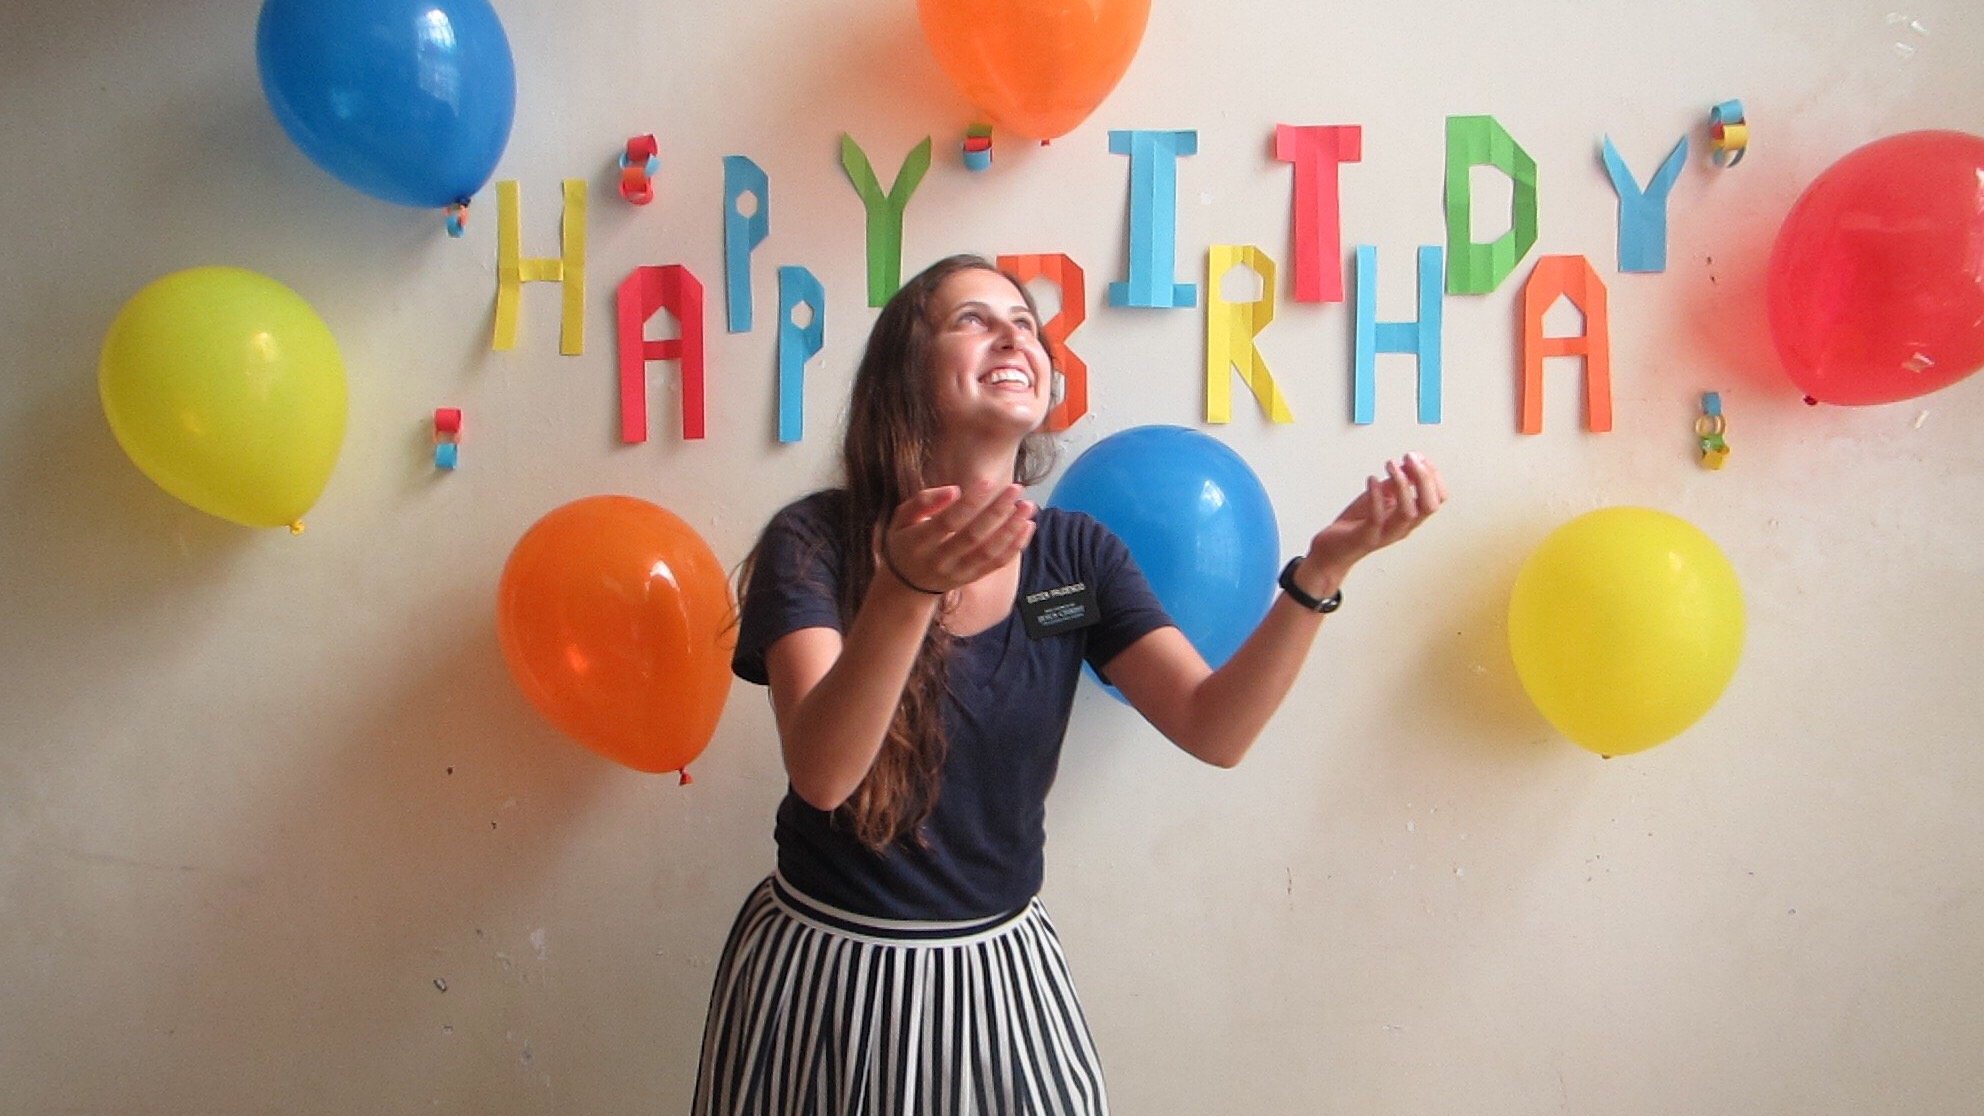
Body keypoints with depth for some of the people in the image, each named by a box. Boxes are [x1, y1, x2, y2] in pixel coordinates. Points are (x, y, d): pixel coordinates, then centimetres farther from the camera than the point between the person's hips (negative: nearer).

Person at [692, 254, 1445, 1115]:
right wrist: (908, 588, -42)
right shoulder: (816, 540, -14)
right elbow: (821, 774, -27)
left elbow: (1214, 729, -13)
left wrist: (1323, 567, -25)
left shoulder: (1075, 553, -3)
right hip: (826, 969, -2)